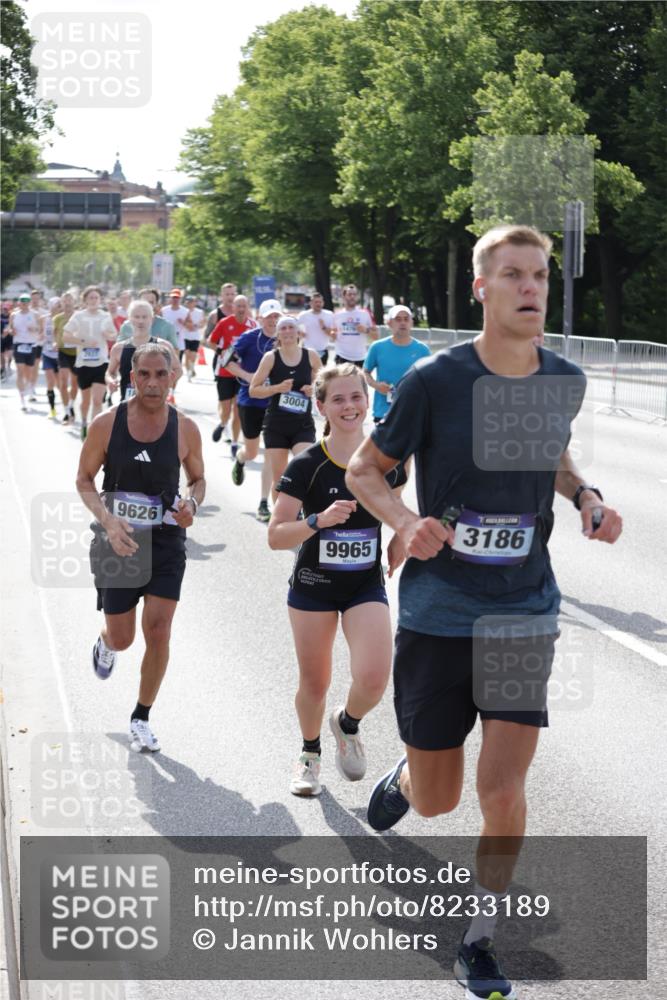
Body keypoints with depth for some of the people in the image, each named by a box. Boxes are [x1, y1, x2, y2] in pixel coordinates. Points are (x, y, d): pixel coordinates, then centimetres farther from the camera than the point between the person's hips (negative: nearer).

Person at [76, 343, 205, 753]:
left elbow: (198, 478, 9)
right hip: (117, 541, 0)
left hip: (166, 541, 0)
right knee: (122, 639, 7)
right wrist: (108, 520, -18)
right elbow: (84, 479, -2)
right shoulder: (107, 424, -10)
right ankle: (105, 644, 48)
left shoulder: (185, 429, -6)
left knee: (159, 633, -6)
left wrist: (192, 504, -14)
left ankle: (142, 718, 15)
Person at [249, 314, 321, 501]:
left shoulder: (311, 357, 1)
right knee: (278, 477, 6)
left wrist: (314, 390, -8)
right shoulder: (271, 358, -3)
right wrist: (277, 388, -17)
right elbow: (253, 390, -2)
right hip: (276, 425, 0)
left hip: (303, 425, 0)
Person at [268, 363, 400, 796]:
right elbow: (276, 536, -17)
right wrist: (319, 520, -31)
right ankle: (311, 754, 40)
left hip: (366, 585, 1)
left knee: (374, 679, -18)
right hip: (313, 586, -1)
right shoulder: (307, 465, -14)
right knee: (315, 684, 11)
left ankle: (348, 723, 17)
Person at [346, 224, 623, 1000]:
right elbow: (363, 470, -3)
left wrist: (586, 498, 0)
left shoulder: (565, 382, -1)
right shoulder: (435, 380, -13)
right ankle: (402, 779, 48)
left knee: (503, 791, -5)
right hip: (438, 616, -2)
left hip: (525, 615, 2)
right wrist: (406, 522, -22)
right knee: (436, 799, 9)